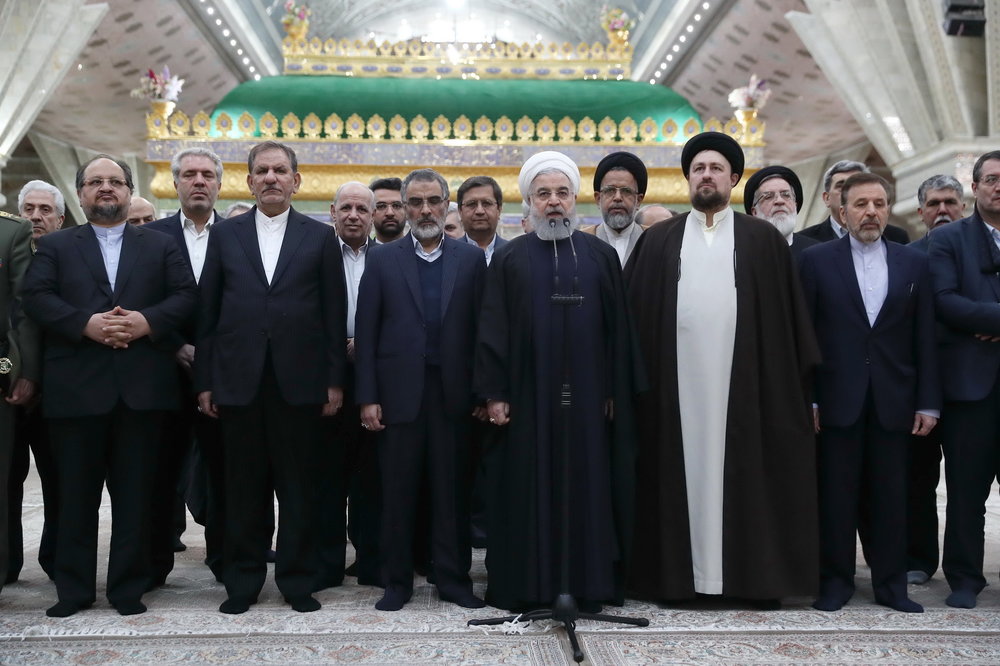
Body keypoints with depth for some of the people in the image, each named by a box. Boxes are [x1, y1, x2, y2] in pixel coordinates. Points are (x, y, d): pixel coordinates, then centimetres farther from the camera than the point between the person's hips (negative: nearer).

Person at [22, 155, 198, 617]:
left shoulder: (160, 246, 15)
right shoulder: (55, 246, 12)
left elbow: (186, 296, 3)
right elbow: (35, 298, -2)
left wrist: (147, 321, -14)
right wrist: (86, 323, -17)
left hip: (142, 387, 1)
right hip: (76, 387, 0)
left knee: (135, 493, 5)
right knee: (76, 494, 6)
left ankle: (129, 586, 15)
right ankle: (73, 588, 17)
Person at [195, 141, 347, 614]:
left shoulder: (320, 237, 6)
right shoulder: (225, 234, 9)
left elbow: (334, 314, 3)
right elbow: (207, 312, 7)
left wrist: (334, 380, -1)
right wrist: (204, 380, 2)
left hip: (299, 381, -1)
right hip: (239, 380, 1)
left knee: (299, 487, 5)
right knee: (244, 487, 8)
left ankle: (297, 579, 18)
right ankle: (243, 580, 21)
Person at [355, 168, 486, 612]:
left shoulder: (471, 259, 6)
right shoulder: (382, 260, 6)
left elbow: (480, 328, 3)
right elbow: (365, 333, 2)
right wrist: (367, 397, -4)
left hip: (452, 393, 0)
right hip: (399, 393, 0)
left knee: (452, 491, 6)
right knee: (397, 492, 6)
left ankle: (453, 577, 18)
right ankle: (397, 581, 18)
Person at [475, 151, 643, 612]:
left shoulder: (601, 255, 7)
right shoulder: (509, 259, 5)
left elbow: (618, 328, 5)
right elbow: (492, 330, 1)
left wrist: (617, 392, 0)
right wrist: (494, 393, -6)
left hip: (587, 394, 1)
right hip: (528, 395, -1)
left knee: (588, 484, 5)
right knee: (529, 487, 3)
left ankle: (589, 582, 15)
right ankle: (527, 584, 13)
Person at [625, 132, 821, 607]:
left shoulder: (763, 241, 9)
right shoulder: (658, 241, 11)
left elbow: (788, 315, 6)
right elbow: (635, 311, 6)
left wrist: (797, 377, -1)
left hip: (744, 379, 0)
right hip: (677, 380, 1)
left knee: (747, 471, 2)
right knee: (684, 470, 3)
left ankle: (758, 577, 11)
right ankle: (678, 575, 10)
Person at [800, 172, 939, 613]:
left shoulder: (914, 263, 9)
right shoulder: (817, 260, 3)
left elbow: (924, 338, 7)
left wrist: (928, 402, 3)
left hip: (893, 401, 2)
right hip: (837, 399, -2)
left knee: (890, 494, 7)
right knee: (836, 493, 3)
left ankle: (891, 583, 18)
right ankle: (835, 581, 15)